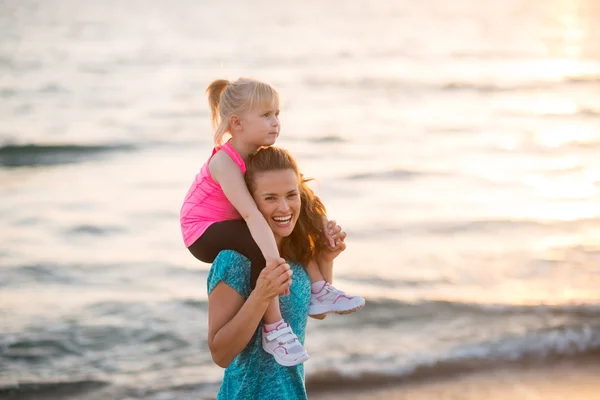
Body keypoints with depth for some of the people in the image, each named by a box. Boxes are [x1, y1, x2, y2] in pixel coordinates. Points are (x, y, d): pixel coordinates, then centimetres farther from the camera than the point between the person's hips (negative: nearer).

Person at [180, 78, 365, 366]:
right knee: (263, 248, -34)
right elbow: (251, 214, -41)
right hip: (204, 235, -9)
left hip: (229, 226, 9)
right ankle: (273, 330, -29)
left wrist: (321, 221, -15)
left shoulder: (263, 155, -1)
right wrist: (273, 258, -50)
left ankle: (318, 290, 7)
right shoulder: (225, 163, -28)